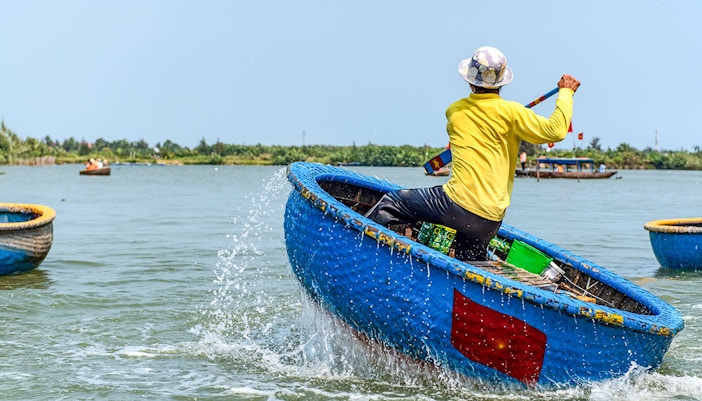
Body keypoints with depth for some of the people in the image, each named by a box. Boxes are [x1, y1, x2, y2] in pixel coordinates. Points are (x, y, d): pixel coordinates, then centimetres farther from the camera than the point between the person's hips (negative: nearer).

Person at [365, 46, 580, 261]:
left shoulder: (454, 111, 7)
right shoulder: (510, 112, -4)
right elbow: (556, 130, -9)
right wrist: (565, 92, 5)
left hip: (458, 204, -1)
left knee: (391, 203, 12)